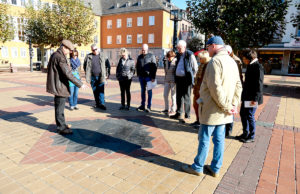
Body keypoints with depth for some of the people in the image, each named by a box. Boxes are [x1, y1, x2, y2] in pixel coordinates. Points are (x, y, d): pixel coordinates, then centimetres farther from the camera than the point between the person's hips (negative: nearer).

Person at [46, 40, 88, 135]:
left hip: (56, 86, 10)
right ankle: (61, 128, 9)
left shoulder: (54, 55, 12)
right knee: (60, 108, -1)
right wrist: (80, 84, -23)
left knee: (59, 107, 19)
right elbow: (68, 74, -25)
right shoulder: (60, 57, -20)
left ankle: (62, 124, 33)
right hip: (60, 86, -10)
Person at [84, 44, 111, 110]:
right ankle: (97, 103, 19)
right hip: (93, 77, 2)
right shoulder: (88, 57, 6)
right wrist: (87, 75, 9)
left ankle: (102, 104, -6)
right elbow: (84, 66, 16)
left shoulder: (102, 56, 3)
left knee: (101, 90, -7)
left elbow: (108, 66, 6)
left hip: (101, 77, -2)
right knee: (95, 91, 8)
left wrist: (107, 75, 1)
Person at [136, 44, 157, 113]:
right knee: (142, 91, 11)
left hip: (148, 77, -5)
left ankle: (149, 107, 6)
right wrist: (138, 74, 9)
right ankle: (142, 105, 20)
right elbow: (137, 66, 19)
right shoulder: (139, 57, 12)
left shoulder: (151, 56, -3)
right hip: (141, 77, 5)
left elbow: (154, 67, -7)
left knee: (149, 91, 1)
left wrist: (153, 77, -13)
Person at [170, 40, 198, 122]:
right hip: (178, 78, 7)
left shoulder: (190, 55, -9)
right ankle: (178, 113, 21)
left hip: (186, 79, -6)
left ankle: (187, 115, 11)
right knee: (179, 97, 11)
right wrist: (176, 76, 15)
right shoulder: (178, 55, 12)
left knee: (186, 97, 0)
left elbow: (195, 67, -4)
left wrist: (191, 76, -1)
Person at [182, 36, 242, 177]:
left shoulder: (215, 61, -16)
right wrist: (234, 105, 8)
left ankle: (197, 167, 19)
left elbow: (215, 88, -23)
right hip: (223, 112, 8)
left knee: (204, 139, 4)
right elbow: (238, 86, 13)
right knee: (219, 139, 14)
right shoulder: (232, 62, 13)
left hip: (212, 109, -8)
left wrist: (226, 107, -15)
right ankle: (215, 168, 26)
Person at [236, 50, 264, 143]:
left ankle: (251, 136, 17)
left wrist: (255, 98, -22)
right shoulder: (250, 66, 13)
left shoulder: (258, 67, -15)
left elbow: (259, 84, -19)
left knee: (250, 116, 1)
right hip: (246, 96, 9)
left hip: (252, 98, -9)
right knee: (243, 114, 15)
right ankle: (245, 133, 30)